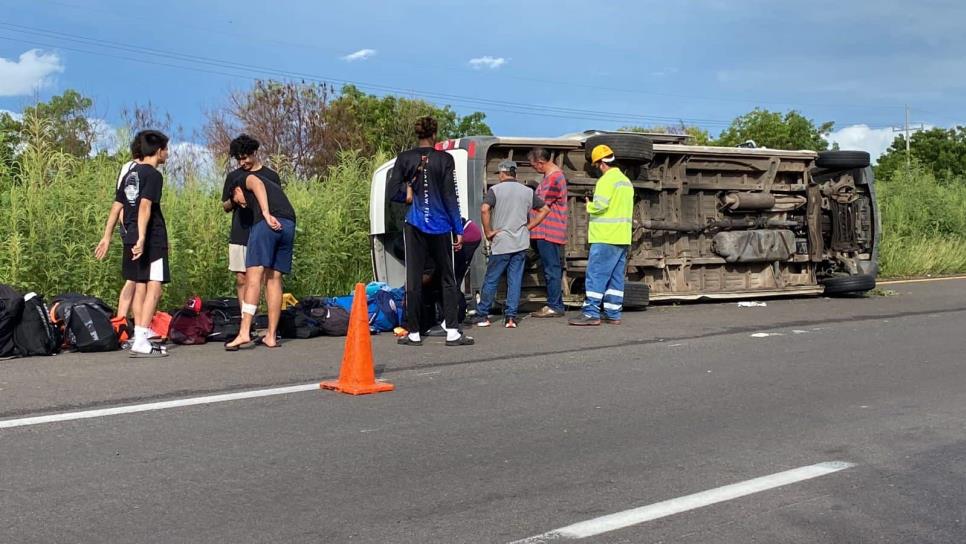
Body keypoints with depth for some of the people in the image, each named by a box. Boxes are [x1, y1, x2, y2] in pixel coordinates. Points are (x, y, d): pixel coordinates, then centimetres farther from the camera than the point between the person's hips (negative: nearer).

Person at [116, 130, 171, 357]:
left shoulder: (130, 174, 16)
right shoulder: (153, 175, -9)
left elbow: (120, 207, 18)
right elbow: (145, 206, -19)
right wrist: (142, 239, -24)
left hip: (131, 239, 9)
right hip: (151, 239, -9)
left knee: (139, 287, 12)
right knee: (154, 288, -8)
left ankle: (141, 336, 15)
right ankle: (141, 341, -14)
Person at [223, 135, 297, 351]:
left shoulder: (245, 179, 17)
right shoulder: (273, 177, 38)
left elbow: (258, 185, -5)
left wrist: (266, 213, -15)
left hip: (267, 222, -6)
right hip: (289, 225, 6)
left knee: (253, 275, -10)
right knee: (274, 279, 8)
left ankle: (244, 333, -19)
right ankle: (271, 336, 4)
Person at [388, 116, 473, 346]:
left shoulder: (405, 158, 0)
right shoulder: (444, 159, -3)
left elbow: (393, 192, -4)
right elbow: (450, 196, -4)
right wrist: (458, 229, 0)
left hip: (414, 225, 1)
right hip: (440, 226, -1)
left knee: (413, 279, 4)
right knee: (448, 279, 7)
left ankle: (414, 333, 6)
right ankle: (452, 332, 1)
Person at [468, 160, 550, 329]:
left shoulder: (495, 190, -4)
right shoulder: (527, 191, 9)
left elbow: (485, 209, -20)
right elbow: (545, 209, 11)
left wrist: (488, 232, -11)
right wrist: (528, 226, 10)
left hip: (501, 243, -3)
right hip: (521, 243, 3)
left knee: (491, 279, 5)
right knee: (515, 280, 6)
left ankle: (482, 315, 10)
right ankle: (511, 317, 2)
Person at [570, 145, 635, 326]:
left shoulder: (607, 180, -11)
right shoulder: (626, 181, 18)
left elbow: (600, 205, -21)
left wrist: (589, 206, -2)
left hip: (606, 238, -9)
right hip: (623, 238, 9)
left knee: (595, 275, -6)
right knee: (616, 277, 10)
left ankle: (591, 313, -7)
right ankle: (613, 314, 11)